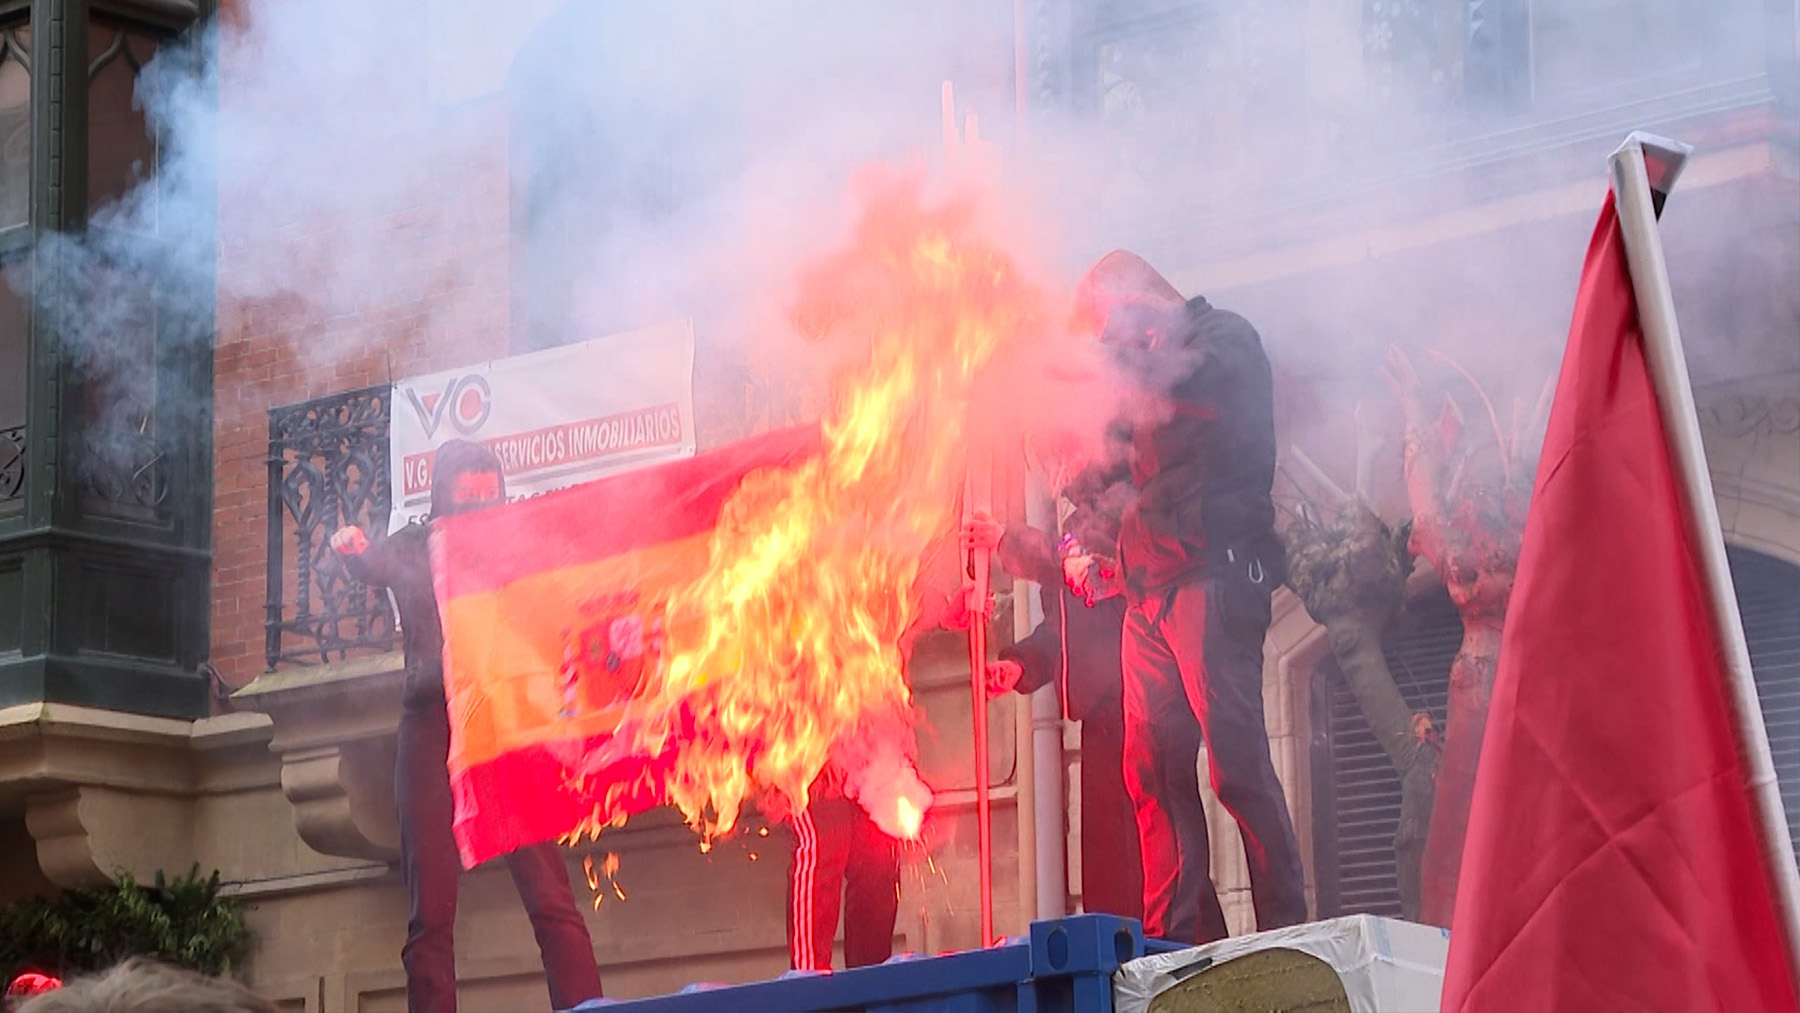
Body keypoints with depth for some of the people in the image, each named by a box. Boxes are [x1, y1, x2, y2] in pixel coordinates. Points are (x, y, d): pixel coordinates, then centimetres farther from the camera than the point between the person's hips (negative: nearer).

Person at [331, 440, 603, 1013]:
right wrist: (355, 553, -25)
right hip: (433, 725, 0)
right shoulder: (414, 547, 14)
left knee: (549, 895, -11)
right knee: (431, 911, -4)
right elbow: (374, 568, -3)